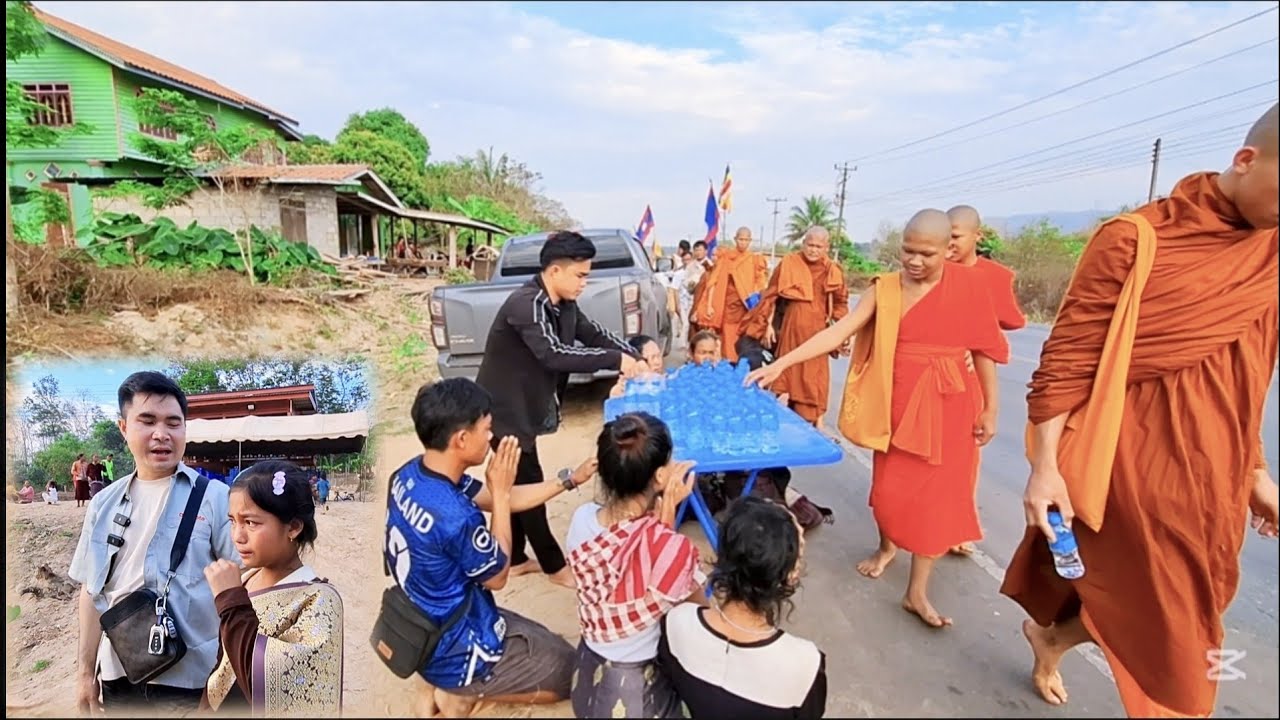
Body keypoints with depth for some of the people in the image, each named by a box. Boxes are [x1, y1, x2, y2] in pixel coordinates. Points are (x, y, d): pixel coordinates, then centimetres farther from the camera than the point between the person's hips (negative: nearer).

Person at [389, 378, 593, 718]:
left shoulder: (411, 474, -9)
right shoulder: (456, 516, -36)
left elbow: (497, 501, 1)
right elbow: (497, 576, -16)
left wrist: (570, 480, 1)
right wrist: (501, 489, -20)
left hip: (424, 627, 8)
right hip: (454, 648, -8)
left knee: (540, 641, 26)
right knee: (569, 670, 10)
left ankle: (440, 685, 16)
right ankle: (461, 690, 7)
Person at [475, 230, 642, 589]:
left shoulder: (563, 305, 2)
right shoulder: (526, 304, -27)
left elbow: (594, 333, 9)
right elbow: (554, 354, -38)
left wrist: (633, 356, -6)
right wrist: (616, 359, -32)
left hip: (523, 406, 9)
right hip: (504, 409, -9)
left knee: (518, 482, 18)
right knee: (529, 483, 1)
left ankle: (515, 558, 33)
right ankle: (554, 565, 16)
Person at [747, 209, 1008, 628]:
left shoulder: (968, 286, -5)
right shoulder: (885, 288, -3)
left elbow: (984, 349, 3)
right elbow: (838, 332, -10)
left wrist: (990, 408, 4)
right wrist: (779, 365, -18)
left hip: (946, 405, -1)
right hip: (897, 402, 1)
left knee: (935, 492, 4)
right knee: (889, 485, 10)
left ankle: (917, 591, 18)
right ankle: (886, 546, 42)